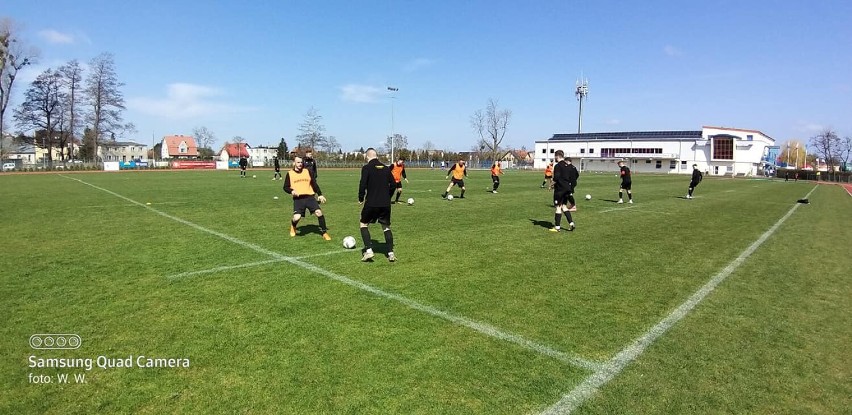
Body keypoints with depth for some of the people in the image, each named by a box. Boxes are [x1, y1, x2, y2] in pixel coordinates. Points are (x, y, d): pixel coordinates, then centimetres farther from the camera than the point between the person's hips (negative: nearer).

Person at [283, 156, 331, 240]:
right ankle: (293, 227, 21)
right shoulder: (289, 174, 6)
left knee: (319, 212, -16)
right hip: (298, 199, -1)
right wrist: (292, 191, -13)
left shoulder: (307, 171, 11)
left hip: (310, 197, 2)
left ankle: (324, 233, -2)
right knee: (297, 217, -17)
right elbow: (286, 187, 8)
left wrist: (320, 194, 8)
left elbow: (314, 184, 15)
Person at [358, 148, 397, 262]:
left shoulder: (366, 168, -5)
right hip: (385, 204, 4)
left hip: (371, 203, -4)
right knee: (386, 227, 17)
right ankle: (391, 253, 8)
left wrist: (361, 199, 2)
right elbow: (393, 185, 9)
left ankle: (368, 250, 1)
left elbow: (363, 185, -13)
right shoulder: (386, 168, 9)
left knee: (363, 224, 14)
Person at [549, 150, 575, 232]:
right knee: (563, 206, 17)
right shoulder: (567, 166, 11)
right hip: (567, 188, 8)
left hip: (560, 189, -8)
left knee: (558, 207, -2)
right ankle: (571, 223, 9)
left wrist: (552, 184, -6)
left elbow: (556, 178, -21)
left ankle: (557, 227, 3)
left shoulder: (557, 166, -14)